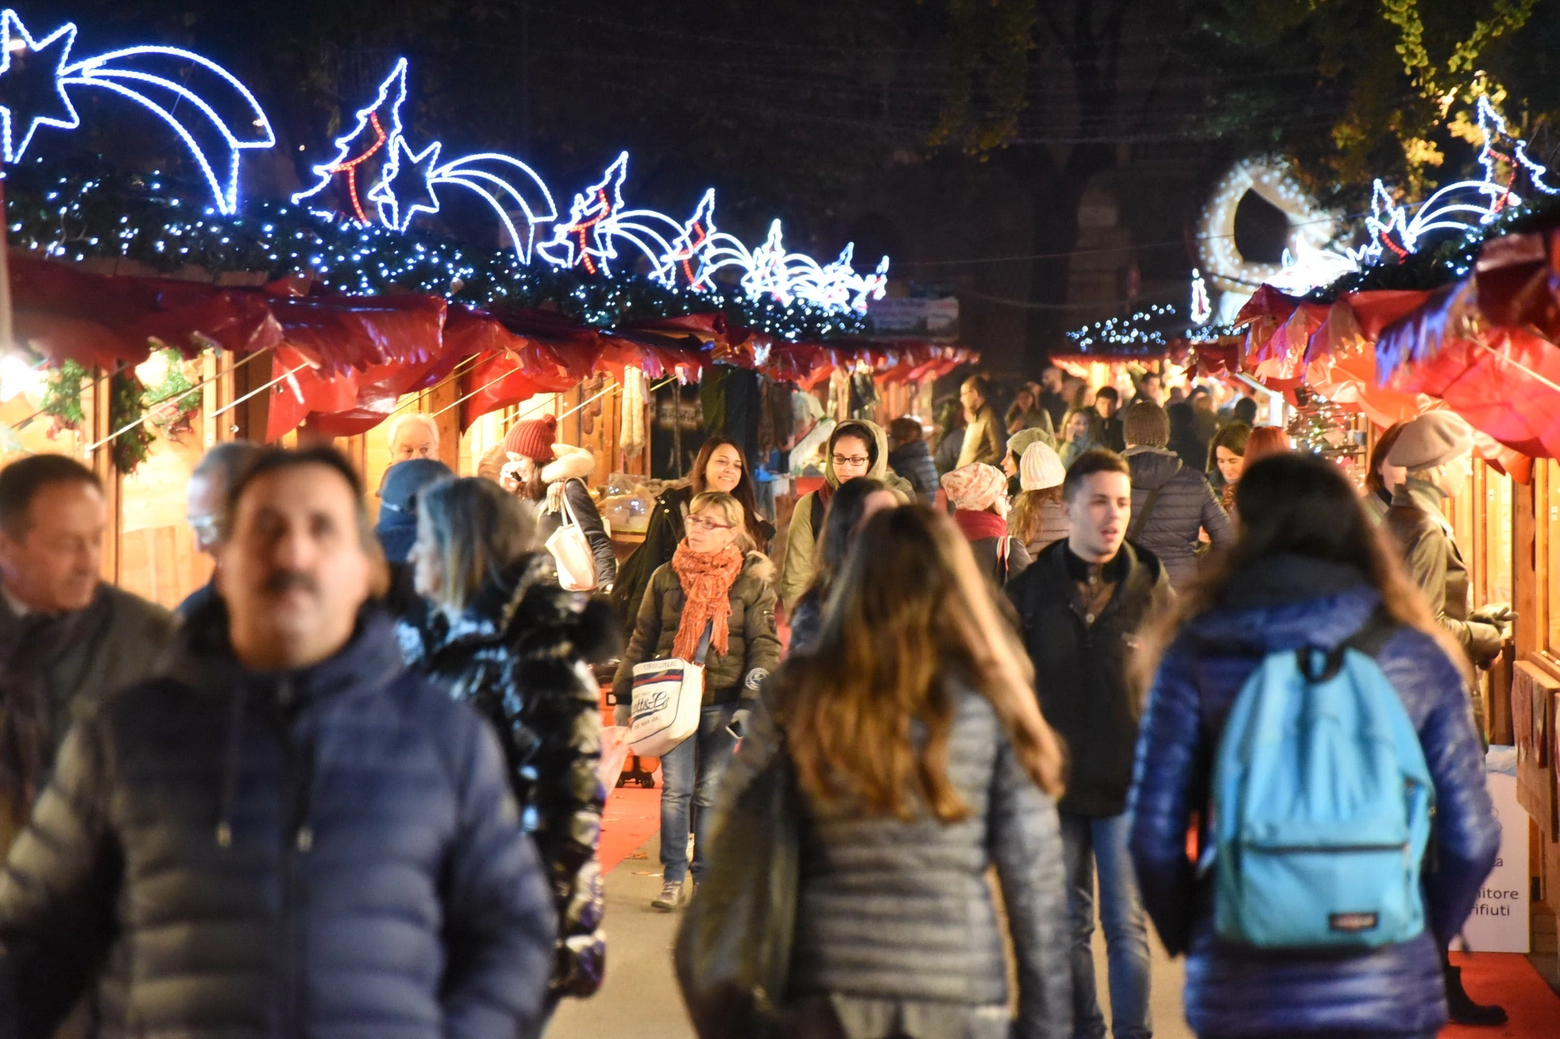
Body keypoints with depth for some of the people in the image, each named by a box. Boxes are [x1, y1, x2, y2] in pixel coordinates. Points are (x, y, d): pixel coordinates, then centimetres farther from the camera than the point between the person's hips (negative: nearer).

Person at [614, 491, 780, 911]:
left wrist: (752, 703, -11)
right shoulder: (666, 577, 7)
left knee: (712, 793, 3)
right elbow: (641, 640, 12)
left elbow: (765, 646, -1)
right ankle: (672, 879, 5)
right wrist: (624, 696, 10)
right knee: (676, 789, -3)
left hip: (724, 702, -1)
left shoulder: (752, 581, 1)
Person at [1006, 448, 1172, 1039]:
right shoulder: (1031, 589, 1)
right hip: (1053, 784, 2)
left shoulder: (1151, 585, 0)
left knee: (1126, 924, 2)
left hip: (1129, 786, -1)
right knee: (1067, 923, 11)